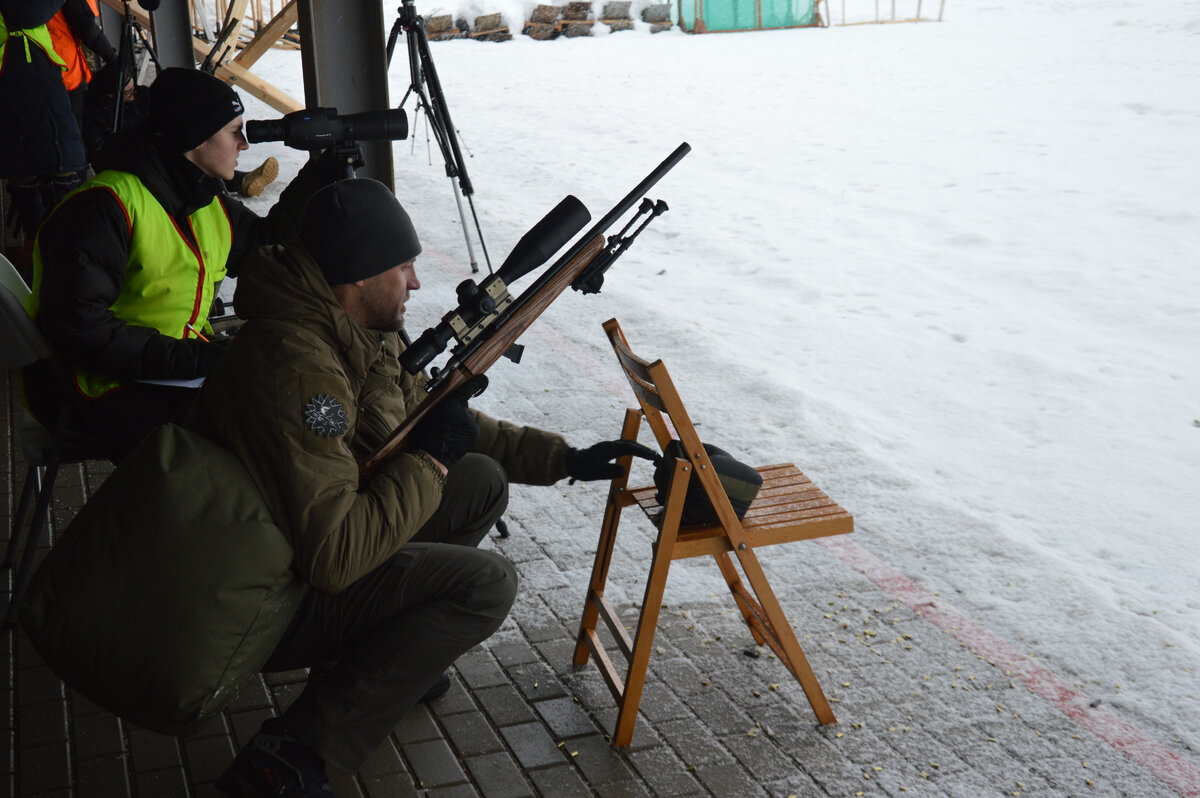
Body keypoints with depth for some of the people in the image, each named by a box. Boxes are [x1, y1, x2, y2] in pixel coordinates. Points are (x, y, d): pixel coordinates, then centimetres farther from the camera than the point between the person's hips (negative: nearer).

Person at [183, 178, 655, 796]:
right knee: (487, 584, -20)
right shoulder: (298, 368, -31)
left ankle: (378, 644, 12)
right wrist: (429, 460, -21)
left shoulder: (363, 331, 0)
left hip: (301, 549, 9)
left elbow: (428, 418, 15)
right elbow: (335, 556, -34)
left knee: (483, 483, 6)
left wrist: (565, 459, 9)